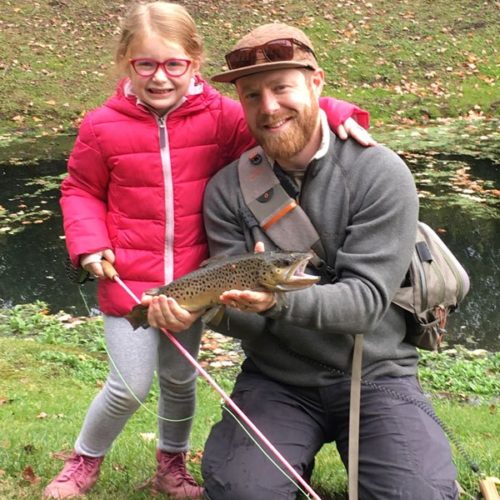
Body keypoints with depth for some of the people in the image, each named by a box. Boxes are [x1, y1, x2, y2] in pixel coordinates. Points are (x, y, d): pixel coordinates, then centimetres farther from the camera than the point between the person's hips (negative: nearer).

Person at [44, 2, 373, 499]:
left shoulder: (220, 117, -7)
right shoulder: (103, 127, -9)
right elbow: (80, 190, 3)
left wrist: (335, 115, -25)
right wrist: (89, 243, -12)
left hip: (190, 281, 3)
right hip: (127, 282, -2)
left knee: (179, 377, 18)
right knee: (131, 386, -1)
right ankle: (84, 459, 28)